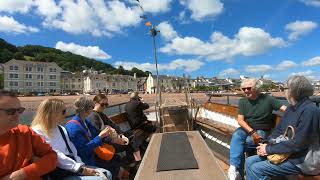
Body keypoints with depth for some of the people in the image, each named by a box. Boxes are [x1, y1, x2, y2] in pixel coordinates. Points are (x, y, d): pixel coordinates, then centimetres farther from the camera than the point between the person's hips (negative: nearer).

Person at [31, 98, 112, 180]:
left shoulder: (61, 129, 16)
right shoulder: (39, 132, -9)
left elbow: (72, 151, 12)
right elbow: (57, 156, -17)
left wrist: (81, 166, -3)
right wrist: (81, 169, -18)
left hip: (73, 166, 7)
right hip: (59, 173, -7)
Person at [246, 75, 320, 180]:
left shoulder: (309, 110, -22)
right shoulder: (291, 108, 8)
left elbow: (298, 144, -25)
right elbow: (279, 130, 12)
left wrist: (269, 149, -18)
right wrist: (266, 144, -3)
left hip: (298, 160, -8)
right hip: (283, 152, 8)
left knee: (256, 169, -16)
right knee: (250, 161, 1)